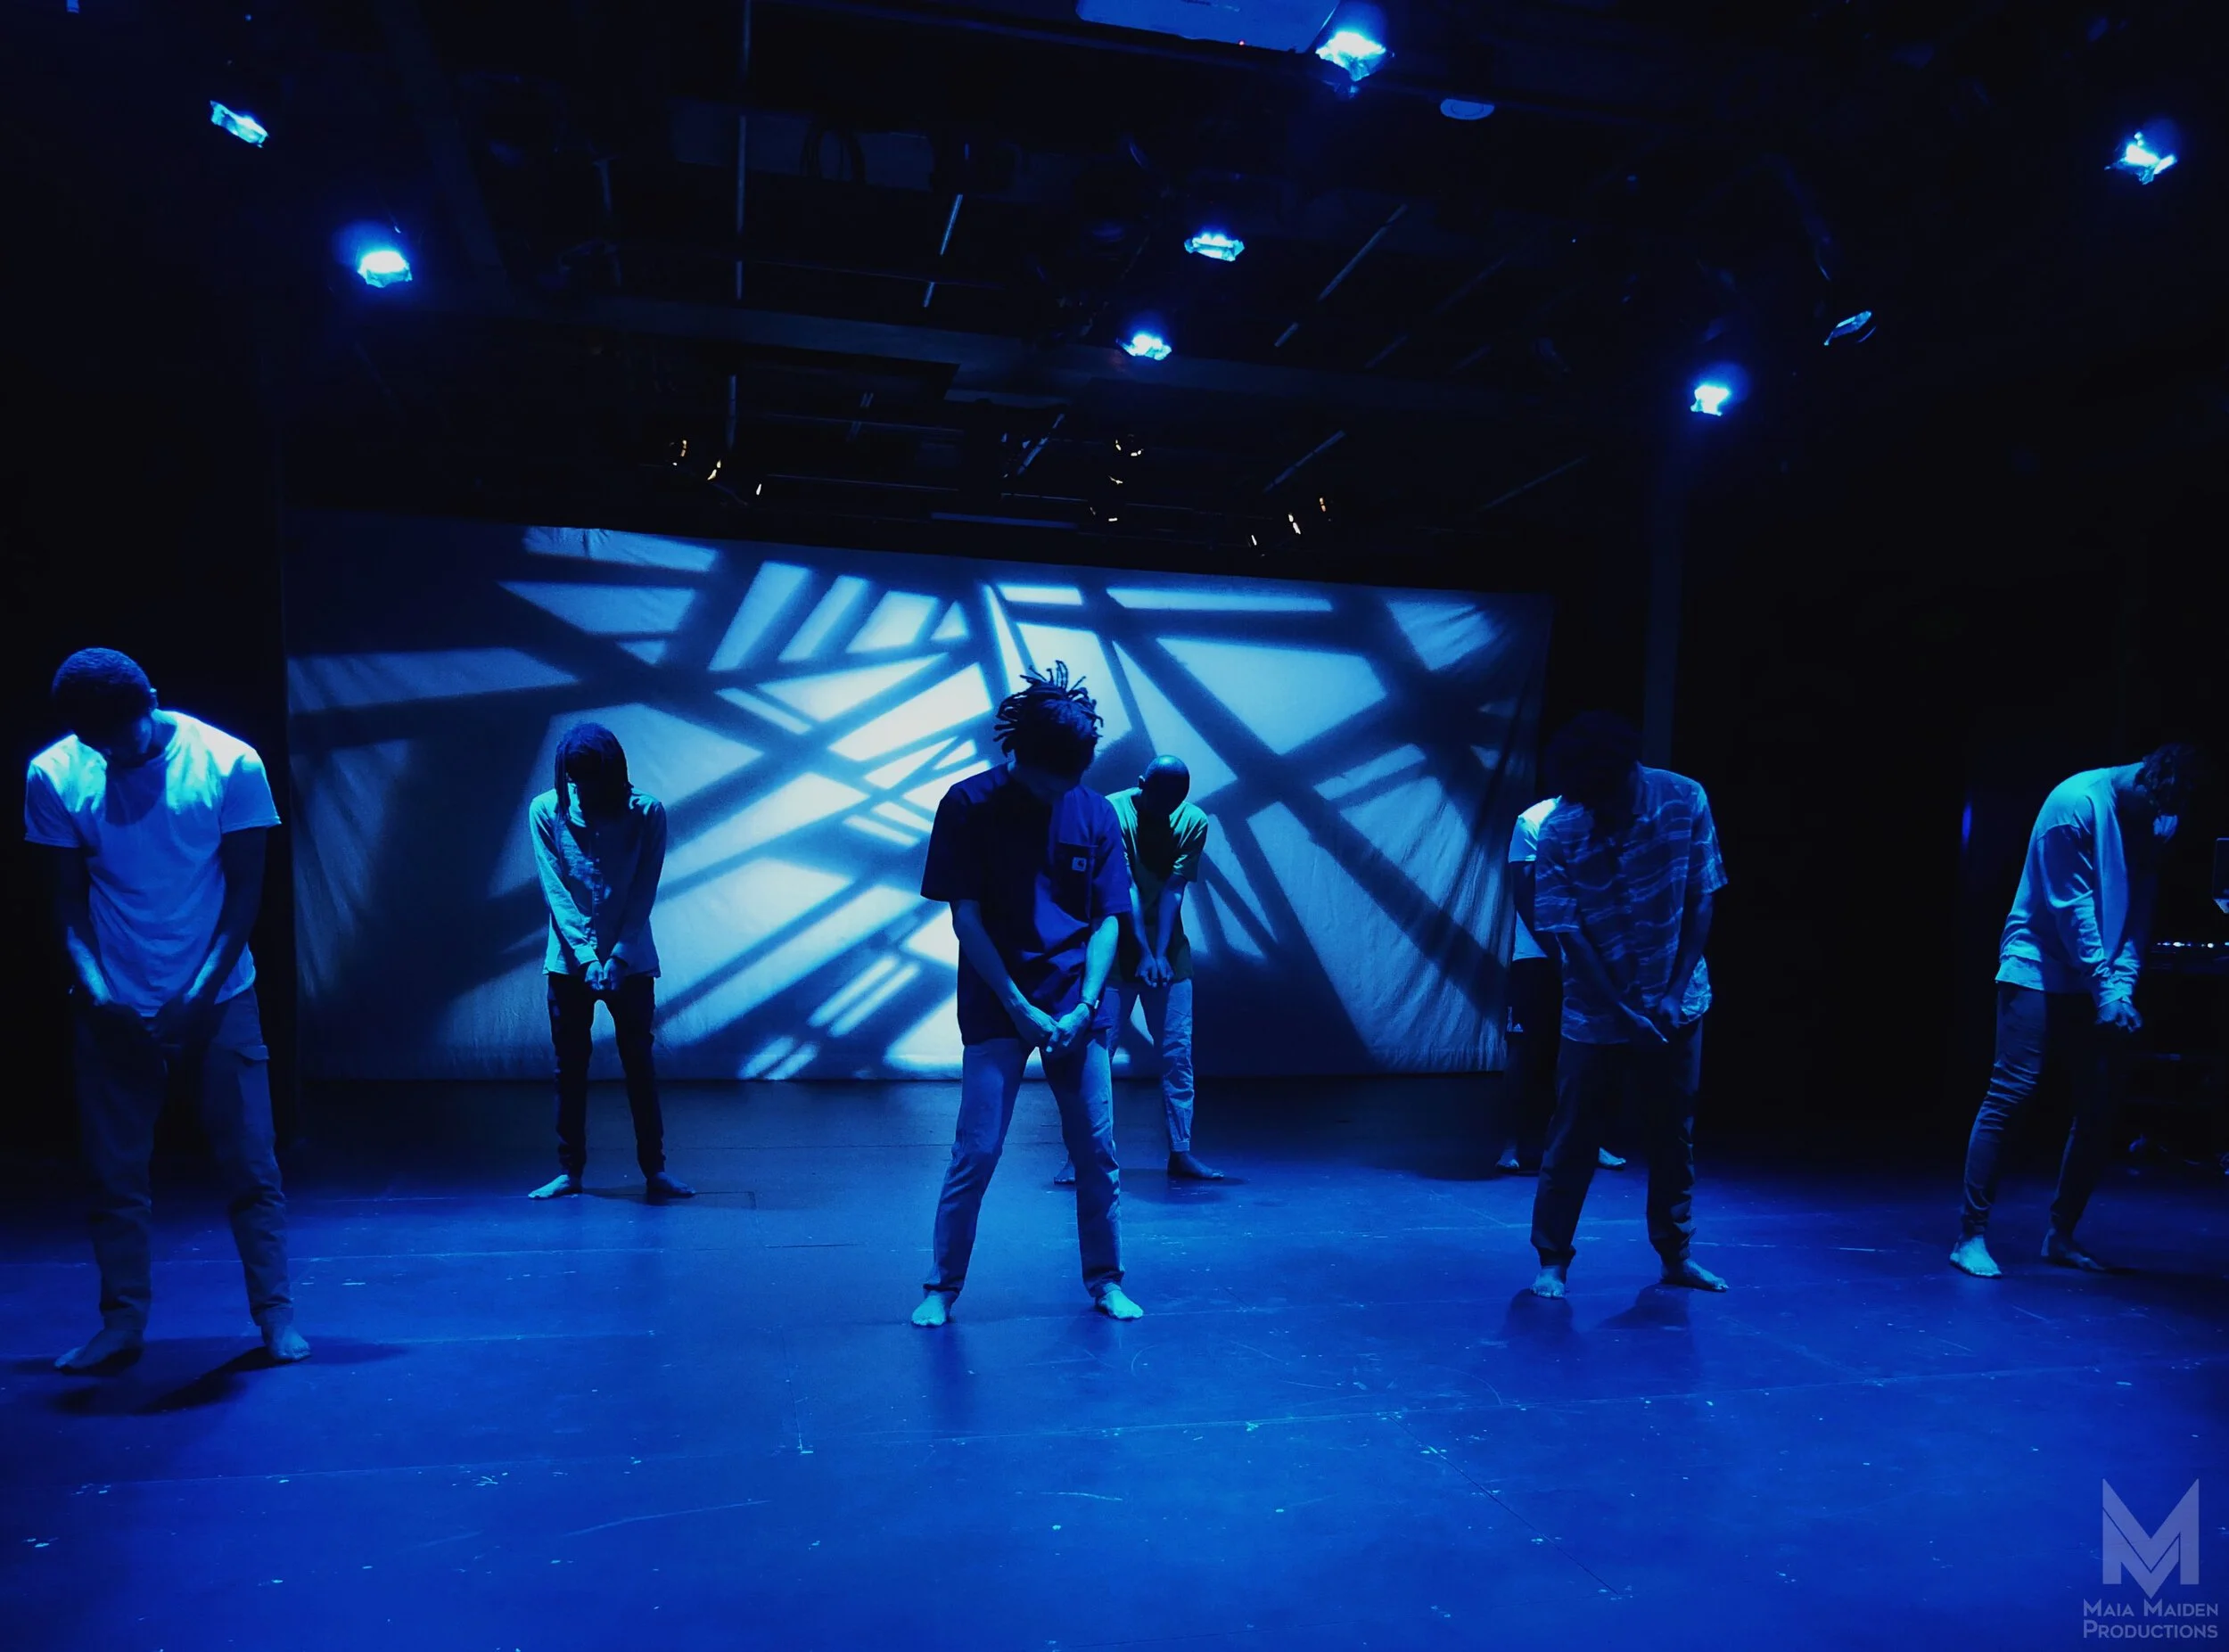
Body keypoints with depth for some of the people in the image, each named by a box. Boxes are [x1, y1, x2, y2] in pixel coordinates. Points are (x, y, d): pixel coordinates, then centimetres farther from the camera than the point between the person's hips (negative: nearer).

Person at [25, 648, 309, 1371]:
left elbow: (245, 887, -5)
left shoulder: (230, 765, -9)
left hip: (216, 1000, -1)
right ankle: (122, 1325, 19)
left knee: (251, 1167, 1)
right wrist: (93, 986, -14)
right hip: (114, 1007, 2)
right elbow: (69, 895, 0)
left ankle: (276, 1315, 10)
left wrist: (202, 993, -12)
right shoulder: (53, 776, -4)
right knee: (114, 1175, 6)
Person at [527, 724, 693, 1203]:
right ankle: (569, 1171, 17)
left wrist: (617, 957, -16)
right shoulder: (546, 811, -4)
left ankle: (655, 1170, 9)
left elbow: (644, 893, -8)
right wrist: (586, 954, -18)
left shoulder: (647, 812, -7)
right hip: (570, 960, 1)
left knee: (639, 1064, 2)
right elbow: (554, 889, -9)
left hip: (630, 960, -1)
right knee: (569, 1067, 7)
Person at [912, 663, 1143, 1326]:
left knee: (1097, 1152, 6)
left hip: (1077, 1009, 3)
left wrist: (1083, 1006, -10)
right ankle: (940, 1288, 11)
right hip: (998, 1007, -2)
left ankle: (1106, 1281, 22)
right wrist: (1021, 1007, -12)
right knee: (976, 1152, -4)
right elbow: (965, 917, -8)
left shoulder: (1095, 812, 2)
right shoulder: (969, 805, -6)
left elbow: (1108, 920, 2)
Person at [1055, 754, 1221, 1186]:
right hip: (1116, 949, -3)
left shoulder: (1194, 821, -5)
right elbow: (1125, 888, -18)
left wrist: (1160, 953, -18)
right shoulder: (1113, 812, -13)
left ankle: (1181, 1153, 7)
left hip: (1168, 952, 3)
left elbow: (1173, 891, -10)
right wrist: (1143, 953, -23)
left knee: (1177, 1053, 0)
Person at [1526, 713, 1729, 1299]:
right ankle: (1552, 1260, 13)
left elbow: (1700, 902, -6)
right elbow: (1569, 936, -15)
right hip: (1597, 1012, -2)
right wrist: (1623, 1013, -17)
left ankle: (1675, 1254, 26)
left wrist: (1675, 993, -12)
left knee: (1673, 1134, 11)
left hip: (1674, 1006, 2)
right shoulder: (1559, 833, -18)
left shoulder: (1685, 801, -12)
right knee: (1573, 1138, 1)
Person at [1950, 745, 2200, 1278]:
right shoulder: (2077, 802, -14)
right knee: (2009, 1093, -12)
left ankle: (2061, 1235, 15)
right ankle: (1971, 1236, -8)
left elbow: (2139, 910, 4)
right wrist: (2103, 988, -17)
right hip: (2038, 968, -7)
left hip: (2096, 984, 7)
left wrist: (2123, 985, -9)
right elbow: (2071, 907, -16)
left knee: (2099, 1107, 4)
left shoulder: (2152, 823, 7)